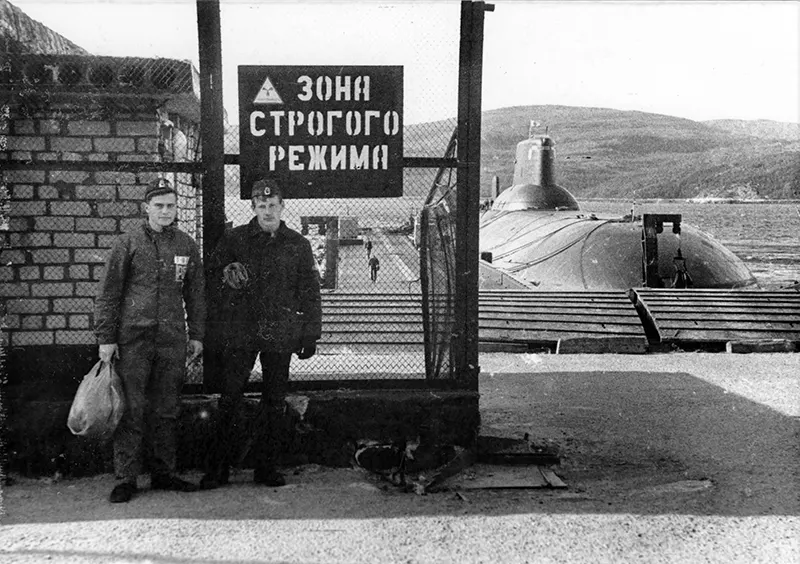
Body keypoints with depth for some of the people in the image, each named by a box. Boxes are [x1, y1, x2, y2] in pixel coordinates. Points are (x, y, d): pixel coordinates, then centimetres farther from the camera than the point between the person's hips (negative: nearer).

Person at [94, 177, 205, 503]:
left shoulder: (186, 245, 10)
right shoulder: (127, 244, 1)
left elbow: (195, 293, 15)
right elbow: (108, 293, 1)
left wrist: (197, 335, 11)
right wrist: (105, 338, -4)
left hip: (173, 339, 3)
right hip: (133, 338, -3)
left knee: (167, 409, 8)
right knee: (131, 409, -3)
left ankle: (163, 473, 18)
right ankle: (126, 478, 5)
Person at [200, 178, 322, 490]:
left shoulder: (298, 245, 7)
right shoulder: (235, 238, 5)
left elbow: (310, 292, 8)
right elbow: (212, 269, 12)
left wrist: (311, 333, 4)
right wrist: (227, 273, -12)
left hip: (280, 335, 1)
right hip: (240, 332, -1)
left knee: (274, 401, 7)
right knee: (230, 399, -1)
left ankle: (266, 467, 17)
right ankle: (218, 468, 8)